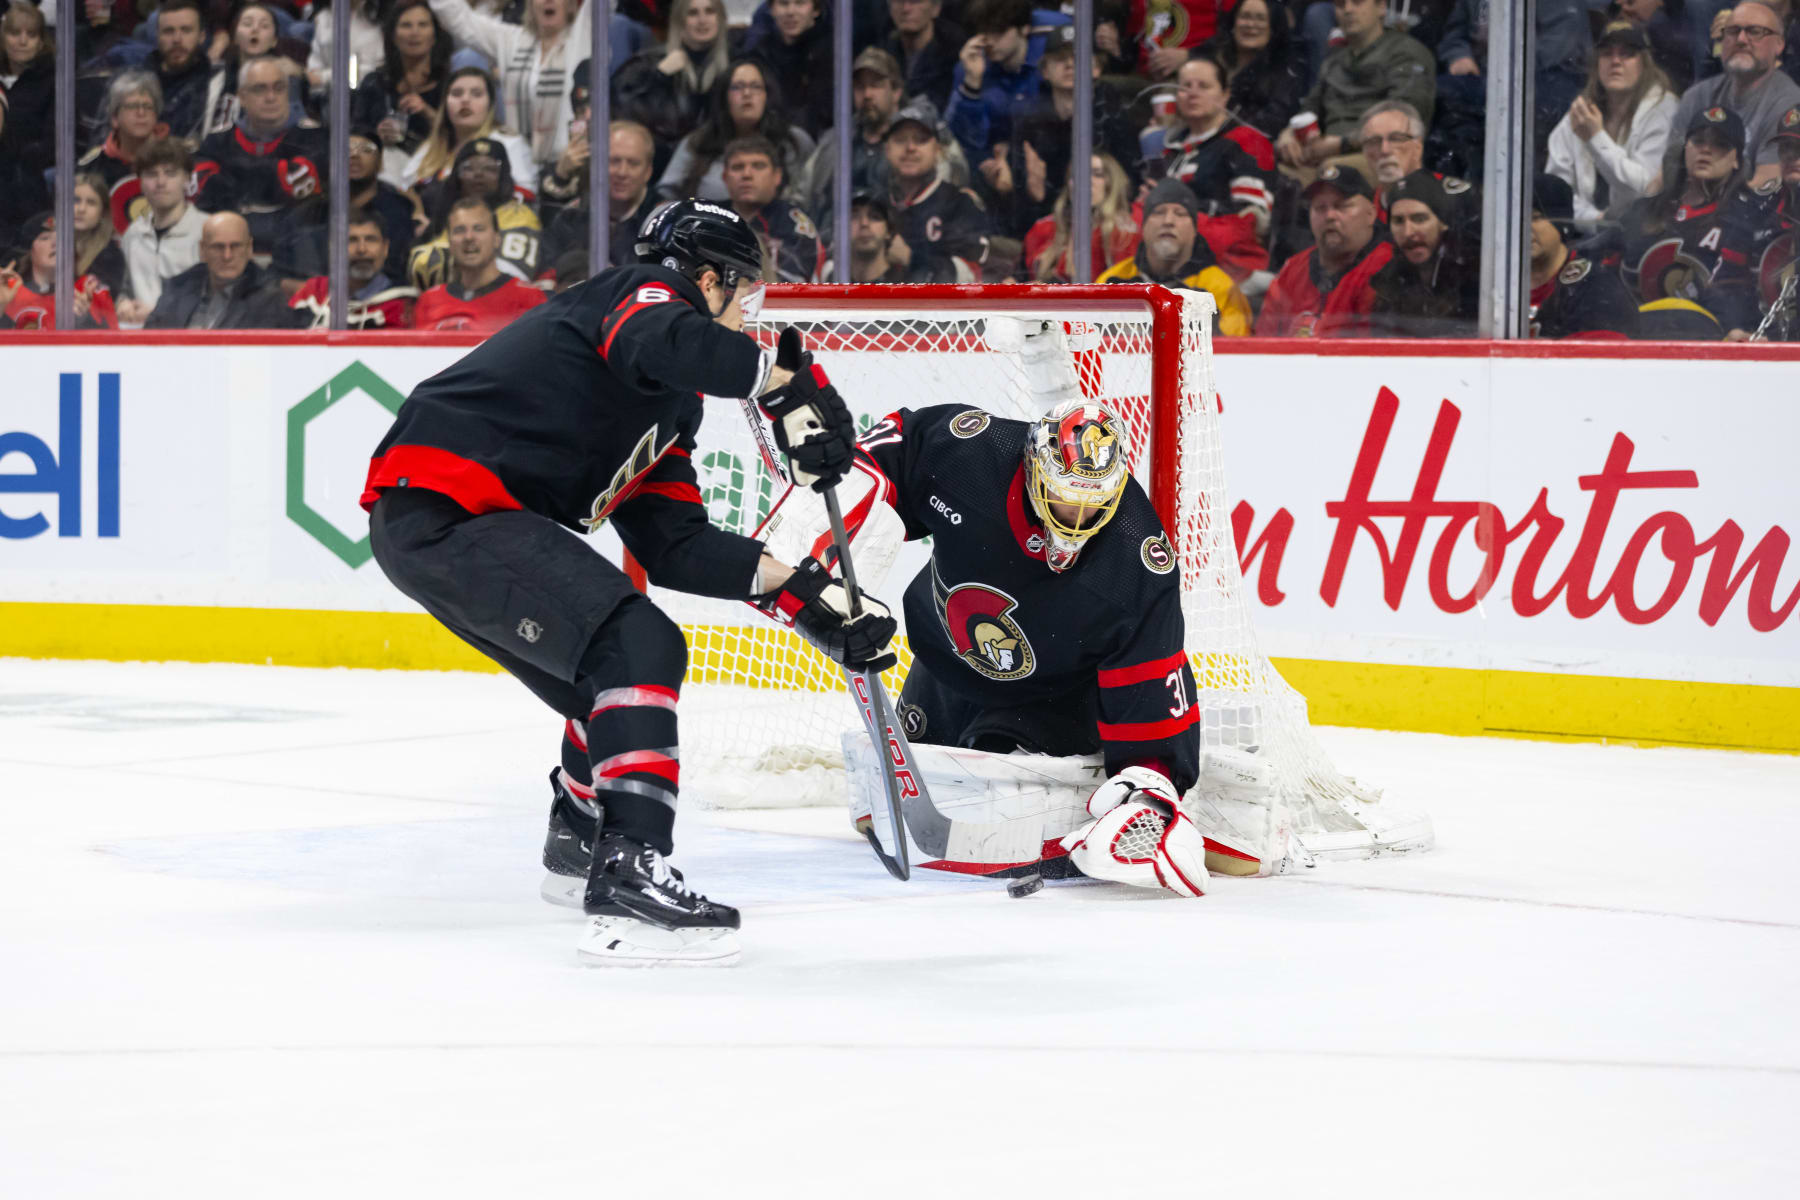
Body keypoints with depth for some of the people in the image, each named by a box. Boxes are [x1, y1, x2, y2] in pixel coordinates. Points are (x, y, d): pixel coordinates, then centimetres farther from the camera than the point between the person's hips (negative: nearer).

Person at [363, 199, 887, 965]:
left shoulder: (670, 402, 25)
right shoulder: (643, 294, -2)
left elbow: (671, 544, 20)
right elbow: (664, 342, -29)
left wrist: (796, 589, 13)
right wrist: (787, 386, -28)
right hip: (442, 507, -11)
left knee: (615, 661, 25)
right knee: (639, 648, -20)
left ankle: (580, 837, 49)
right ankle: (627, 885, -30)